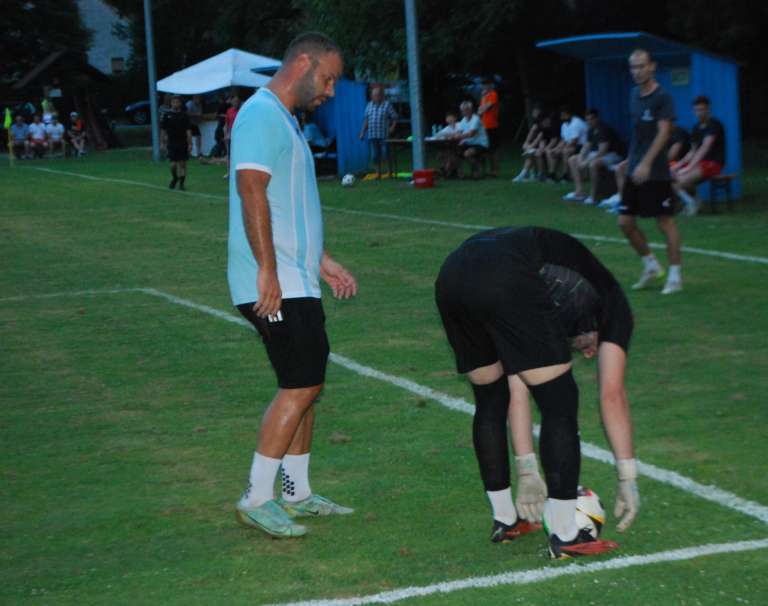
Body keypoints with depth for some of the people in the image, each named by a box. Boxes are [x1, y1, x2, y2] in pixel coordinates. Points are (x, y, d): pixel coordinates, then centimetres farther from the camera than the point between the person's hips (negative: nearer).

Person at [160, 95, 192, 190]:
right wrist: (162, 143, 2)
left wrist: (190, 144, -6)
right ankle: (174, 178, 24)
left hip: (183, 143, 0)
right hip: (171, 143, 0)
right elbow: (163, 130, 6)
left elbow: (188, 131, 0)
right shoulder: (167, 115, 3)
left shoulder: (184, 115, 1)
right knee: (173, 163, -4)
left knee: (182, 163, 2)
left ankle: (182, 183, 12)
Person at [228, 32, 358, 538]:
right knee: (302, 386, -10)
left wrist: (322, 261, 25)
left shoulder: (285, 120, 20)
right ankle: (257, 499, -5)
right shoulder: (262, 114, -12)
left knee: (305, 385, 13)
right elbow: (251, 191, -21)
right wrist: (268, 270, -25)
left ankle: (297, 493, 21)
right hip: (275, 285, -10)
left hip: (297, 282, 10)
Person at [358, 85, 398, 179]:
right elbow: (366, 120, 16)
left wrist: (393, 127, -15)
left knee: (386, 155, -3)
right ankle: (378, 173, 10)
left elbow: (395, 117, 0)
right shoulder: (369, 105, 12)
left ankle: (390, 172, 12)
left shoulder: (387, 105, 0)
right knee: (375, 156, 2)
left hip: (384, 135, -4)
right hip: (372, 135, 4)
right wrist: (362, 132, 13)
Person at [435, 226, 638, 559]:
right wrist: (627, 478, 24)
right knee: (560, 403, 9)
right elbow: (612, 395, 19)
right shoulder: (611, 302, 27)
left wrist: (527, 470, 40)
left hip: (451, 275, 7)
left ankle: (504, 520, 35)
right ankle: (564, 536, 13)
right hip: (505, 281, -7)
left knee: (490, 400, 26)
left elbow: (517, 388, 39)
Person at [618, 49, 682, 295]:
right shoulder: (634, 94, 11)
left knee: (665, 222, -2)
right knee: (625, 222, 5)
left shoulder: (662, 97, -10)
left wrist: (646, 163, -28)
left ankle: (675, 275, 7)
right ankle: (651, 265, 22)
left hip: (656, 172, -7)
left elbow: (663, 132, -19)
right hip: (635, 171, 7)